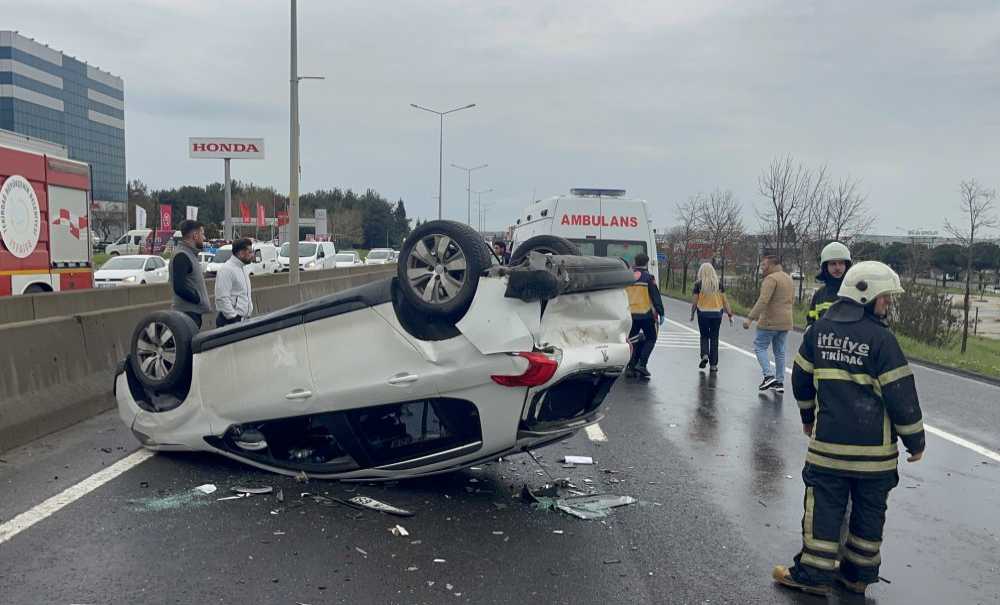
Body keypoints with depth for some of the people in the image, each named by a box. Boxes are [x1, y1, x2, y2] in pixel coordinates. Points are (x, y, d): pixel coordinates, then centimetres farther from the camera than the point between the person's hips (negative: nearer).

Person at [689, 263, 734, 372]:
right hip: (717, 314, 1)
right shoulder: (719, 284, 1)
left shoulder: (698, 284, -4)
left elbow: (695, 301, -4)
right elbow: (725, 301, 1)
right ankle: (713, 365, 9)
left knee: (704, 336, 15)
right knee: (714, 338, 8)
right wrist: (730, 314, 7)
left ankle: (704, 355, -9)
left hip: (703, 314, -1)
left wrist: (692, 314, 9)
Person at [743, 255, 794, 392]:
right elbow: (792, 299, 22)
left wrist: (750, 318, -26)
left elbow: (763, 300, -24)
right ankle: (779, 382, 15)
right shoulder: (789, 279, 15)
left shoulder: (771, 278, -15)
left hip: (770, 322, -9)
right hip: (785, 323, 9)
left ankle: (769, 375, -9)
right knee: (780, 351, 13)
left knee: (760, 347, 2)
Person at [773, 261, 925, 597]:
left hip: (828, 440, 2)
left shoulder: (819, 329, 3)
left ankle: (814, 573, 11)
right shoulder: (881, 338, -11)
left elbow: (801, 379, 12)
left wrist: (808, 417, 27)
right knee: (869, 510, 13)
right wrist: (915, 441, 2)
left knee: (824, 505, 8)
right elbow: (901, 395, -10)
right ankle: (858, 574, 24)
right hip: (874, 446, -2)